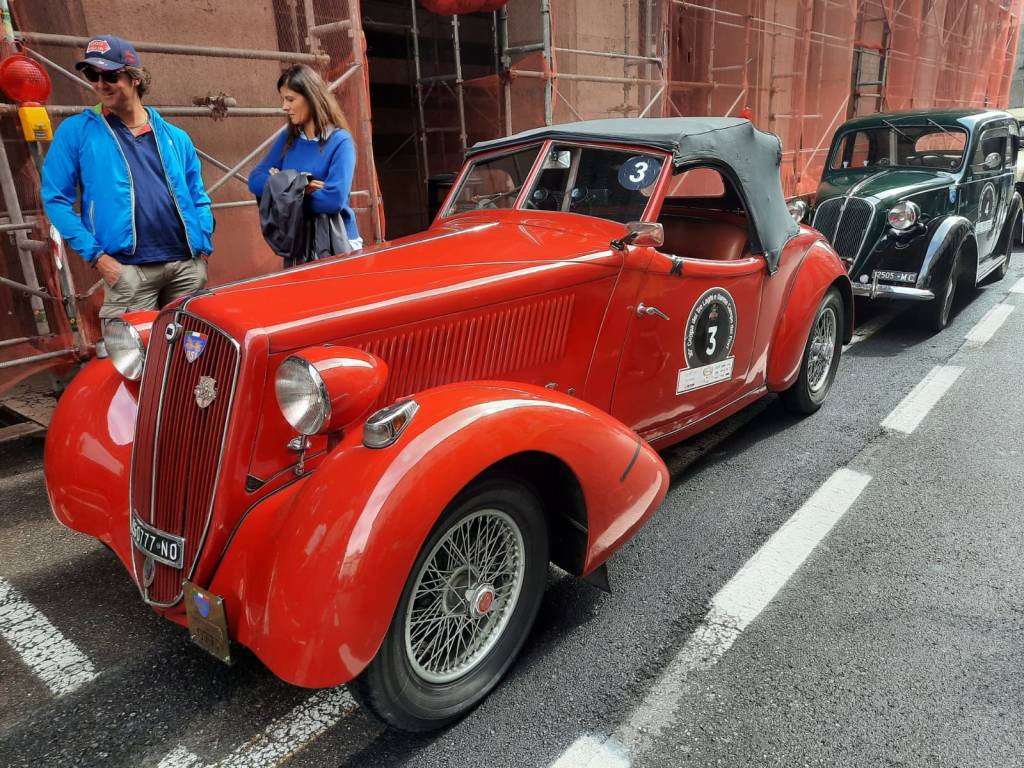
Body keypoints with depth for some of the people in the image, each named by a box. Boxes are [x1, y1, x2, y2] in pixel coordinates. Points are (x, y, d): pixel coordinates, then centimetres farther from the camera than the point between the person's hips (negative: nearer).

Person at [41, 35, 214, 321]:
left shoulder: (175, 137, 13)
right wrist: (96, 255, -9)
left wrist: (204, 247, 2)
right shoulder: (76, 131, 4)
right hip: (129, 270, -3)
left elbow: (198, 197, 16)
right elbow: (56, 199, 1)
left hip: (188, 265, 3)